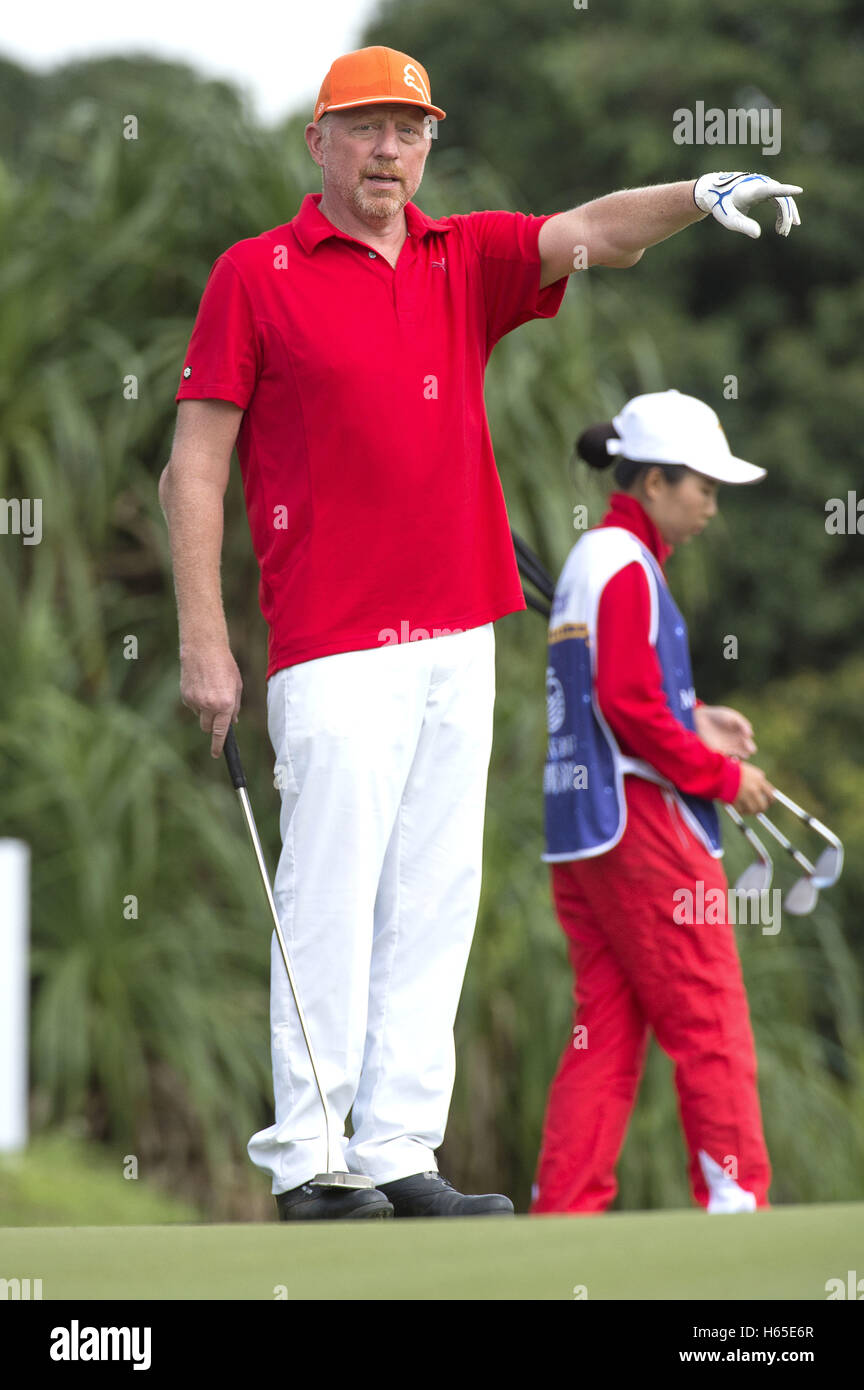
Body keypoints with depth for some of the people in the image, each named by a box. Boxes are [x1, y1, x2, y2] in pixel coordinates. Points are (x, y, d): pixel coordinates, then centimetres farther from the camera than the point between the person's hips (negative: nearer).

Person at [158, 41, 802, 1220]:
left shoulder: (465, 261, 13)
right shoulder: (255, 275, 0)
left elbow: (589, 235, -3)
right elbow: (193, 465, -2)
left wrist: (698, 198, -25)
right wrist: (203, 643, -9)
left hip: (459, 637, 5)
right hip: (333, 647, -5)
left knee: (433, 903, 4)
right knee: (331, 896, -7)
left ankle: (400, 1152, 7)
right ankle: (307, 1159, -4)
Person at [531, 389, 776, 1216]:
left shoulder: (590, 559, 19)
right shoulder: (626, 566, -11)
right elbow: (630, 709, -18)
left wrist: (696, 720, 9)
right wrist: (721, 776, -10)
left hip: (577, 828, 9)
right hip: (640, 816, -9)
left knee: (605, 1031, 7)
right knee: (709, 1023, -5)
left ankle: (563, 1212, 3)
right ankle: (735, 1198, -5)